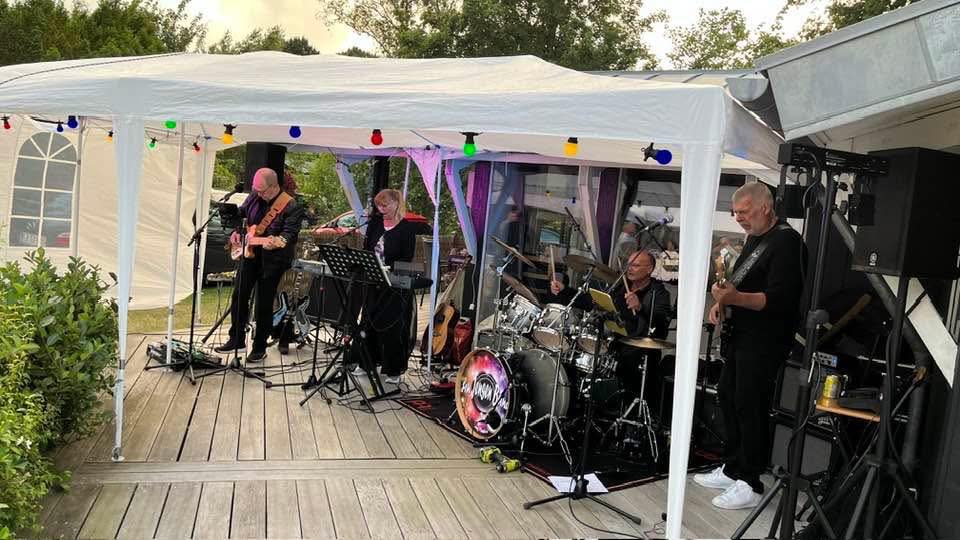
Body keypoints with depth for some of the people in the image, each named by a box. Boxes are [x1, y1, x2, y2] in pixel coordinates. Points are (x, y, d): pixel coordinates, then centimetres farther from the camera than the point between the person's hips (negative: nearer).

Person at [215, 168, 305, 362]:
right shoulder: (254, 197, 5)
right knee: (239, 296, 10)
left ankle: (259, 347, 15)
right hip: (249, 254, 6)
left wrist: (279, 241, -42)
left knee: (264, 305, 1)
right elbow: (239, 214, 20)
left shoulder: (291, 207, -15)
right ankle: (236, 338, 27)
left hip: (272, 260, -6)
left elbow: (291, 232, -23)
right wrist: (235, 231, 4)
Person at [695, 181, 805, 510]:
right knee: (727, 396, 14)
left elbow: (779, 299, -23)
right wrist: (722, 301, 8)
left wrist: (736, 298, -34)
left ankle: (749, 484, 5)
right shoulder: (755, 238, 15)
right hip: (741, 335, 10)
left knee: (750, 406, -6)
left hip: (765, 341, -10)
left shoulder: (786, 242, -15)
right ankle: (732, 470, 26)